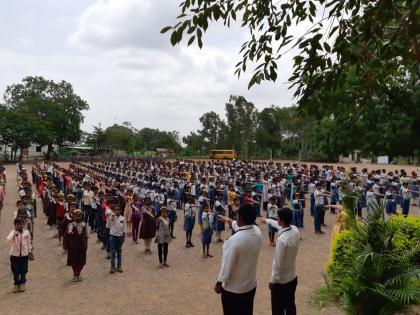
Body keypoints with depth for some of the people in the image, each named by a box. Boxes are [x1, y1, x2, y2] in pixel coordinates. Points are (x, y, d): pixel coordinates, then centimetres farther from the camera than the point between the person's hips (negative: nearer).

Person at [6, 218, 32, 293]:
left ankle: (22, 284, 26)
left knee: (23, 270, 10)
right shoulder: (13, 232, -8)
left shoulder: (26, 232, -2)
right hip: (14, 255, -1)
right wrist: (14, 231, -32)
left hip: (24, 254, 1)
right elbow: (9, 239, -30)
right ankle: (16, 284, 23)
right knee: (15, 271, 7)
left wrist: (29, 251, 8)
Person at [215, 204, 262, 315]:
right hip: (251, 285, 6)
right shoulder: (257, 232, -11)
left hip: (233, 289, -6)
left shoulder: (234, 240, -32)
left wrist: (218, 284, -6)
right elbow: (243, 228, 13)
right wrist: (229, 220, 30)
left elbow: (227, 266, -23)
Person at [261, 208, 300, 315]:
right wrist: (267, 220, 30)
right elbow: (280, 226, 15)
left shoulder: (282, 239, -31)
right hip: (293, 278, 7)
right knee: (290, 306, 22)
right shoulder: (295, 230, -8)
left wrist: (272, 281, -10)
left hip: (281, 281, -7)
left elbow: (278, 264, -24)